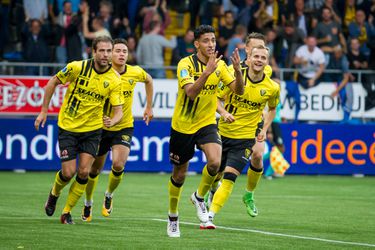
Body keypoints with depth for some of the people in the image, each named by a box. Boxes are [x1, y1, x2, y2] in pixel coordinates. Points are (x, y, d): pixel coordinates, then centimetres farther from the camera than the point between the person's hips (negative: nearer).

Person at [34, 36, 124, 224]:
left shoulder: (114, 80, -11)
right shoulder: (77, 67, -16)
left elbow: (118, 111, -10)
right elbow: (53, 82, -1)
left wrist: (112, 121, -34)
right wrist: (44, 111, 0)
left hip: (92, 129, 2)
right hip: (68, 126, -2)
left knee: (84, 173, -8)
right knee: (68, 172, -5)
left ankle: (67, 212, 10)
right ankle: (54, 194, 30)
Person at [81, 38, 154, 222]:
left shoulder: (135, 73, -7)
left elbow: (148, 80, 16)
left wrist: (149, 107, 16)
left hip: (124, 126, 1)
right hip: (101, 128, -1)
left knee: (118, 165, -20)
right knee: (94, 170, 10)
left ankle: (109, 196, 10)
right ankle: (88, 204, 35)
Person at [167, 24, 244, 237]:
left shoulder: (219, 65, -3)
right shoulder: (186, 64, -17)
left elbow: (239, 90, -9)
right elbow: (190, 92, -31)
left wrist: (237, 69, -26)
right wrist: (207, 72, -42)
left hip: (207, 124, 2)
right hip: (182, 126, -2)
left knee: (215, 162, -24)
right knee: (179, 174, 9)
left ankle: (199, 197, 4)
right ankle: (173, 218, 31)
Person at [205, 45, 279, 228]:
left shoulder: (272, 88, -3)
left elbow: (272, 109, 17)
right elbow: (216, 98, -1)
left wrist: (264, 129, 5)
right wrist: (224, 112, -20)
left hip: (245, 138, -1)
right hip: (223, 132, 1)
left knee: (229, 178, -16)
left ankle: (209, 217, -19)